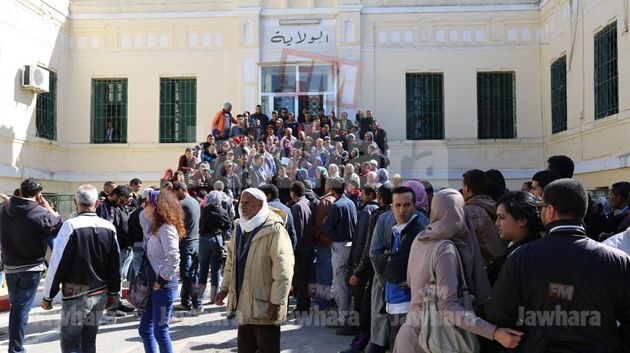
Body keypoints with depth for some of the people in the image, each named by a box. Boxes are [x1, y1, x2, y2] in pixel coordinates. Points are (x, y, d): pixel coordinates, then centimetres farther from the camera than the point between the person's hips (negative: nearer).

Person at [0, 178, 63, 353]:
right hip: (30, 268, -6)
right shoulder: (39, 213, -21)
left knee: (15, 306, 20)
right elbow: (59, 223, -6)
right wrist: (46, 205, -2)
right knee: (22, 308, 1)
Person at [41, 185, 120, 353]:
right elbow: (115, 265, 8)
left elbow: (57, 264, -13)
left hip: (76, 295, -5)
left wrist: (47, 296, -3)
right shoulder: (109, 228, 2)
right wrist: (113, 293, 18)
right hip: (100, 294, 5)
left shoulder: (70, 226, -14)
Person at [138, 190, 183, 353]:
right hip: (154, 284, 10)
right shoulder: (155, 226, 9)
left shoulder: (166, 228, -17)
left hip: (164, 285, -9)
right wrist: (145, 210, 12)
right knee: (144, 328, 16)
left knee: (160, 331, 0)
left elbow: (174, 259, -25)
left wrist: (161, 280, -18)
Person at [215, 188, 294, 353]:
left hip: (264, 307, -8)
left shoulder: (274, 230, -16)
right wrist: (225, 287, 13)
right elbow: (231, 261, 20)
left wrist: (276, 302, -21)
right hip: (244, 305, 8)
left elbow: (283, 270, -20)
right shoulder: (240, 228, 10)